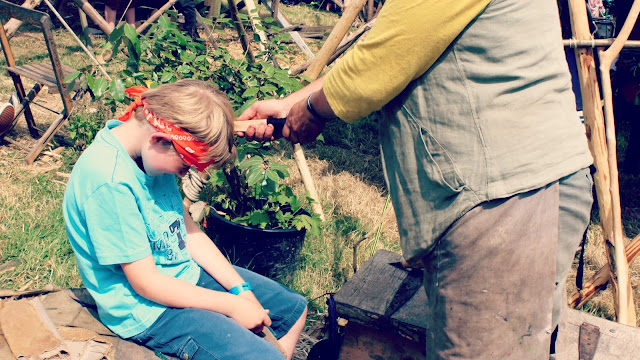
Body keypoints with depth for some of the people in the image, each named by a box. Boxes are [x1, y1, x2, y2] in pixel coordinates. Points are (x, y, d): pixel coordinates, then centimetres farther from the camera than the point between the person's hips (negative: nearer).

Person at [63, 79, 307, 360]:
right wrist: (232, 305, -16)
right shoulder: (110, 183, -30)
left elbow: (186, 228, 5)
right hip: (148, 310, -8)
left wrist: (240, 288, -2)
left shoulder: (154, 152, -4)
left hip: (186, 274, 9)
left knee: (294, 308, 11)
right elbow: (146, 283, -23)